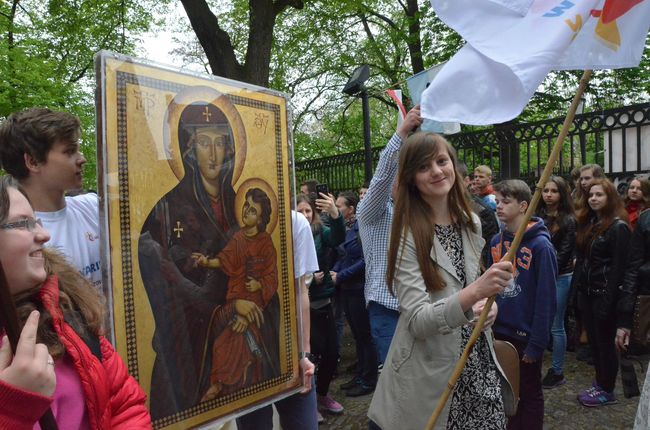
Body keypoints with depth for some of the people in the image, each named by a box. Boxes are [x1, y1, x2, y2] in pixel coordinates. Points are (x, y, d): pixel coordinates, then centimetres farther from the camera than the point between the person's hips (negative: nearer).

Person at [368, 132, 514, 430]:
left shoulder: (471, 224, 3)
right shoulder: (408, 235, -16)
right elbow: (419, 322, -22)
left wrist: (488, 302, -4)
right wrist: (475, 292, -36)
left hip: (477, 363, 5)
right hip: (428, 375, -5)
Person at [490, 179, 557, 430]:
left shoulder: (540, 245, -15)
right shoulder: (496, 242, 1)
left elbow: (546, 299, -15)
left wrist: (537, 342, -14)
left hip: (526, 335, -5)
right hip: (498, 333, 5)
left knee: (529, 394, 14)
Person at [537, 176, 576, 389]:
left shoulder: (568, 220, -5)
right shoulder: (537, 216, 7)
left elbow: (563, 253, -8)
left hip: (559, 277, -4)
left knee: (556, 326, 4)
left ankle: (557, 372, 16)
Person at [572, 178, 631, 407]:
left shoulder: (618, 226, -12)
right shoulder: (588, 222, 11)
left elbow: (619, 266, -16)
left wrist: (610, 298, -19)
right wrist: (577, 287, 9)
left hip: (604, 293, -7)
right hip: (586, 291, 7)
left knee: (605, 342, 5)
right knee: (593, 339, 15)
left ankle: (607, 390, 18)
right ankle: (599, 383, 28)